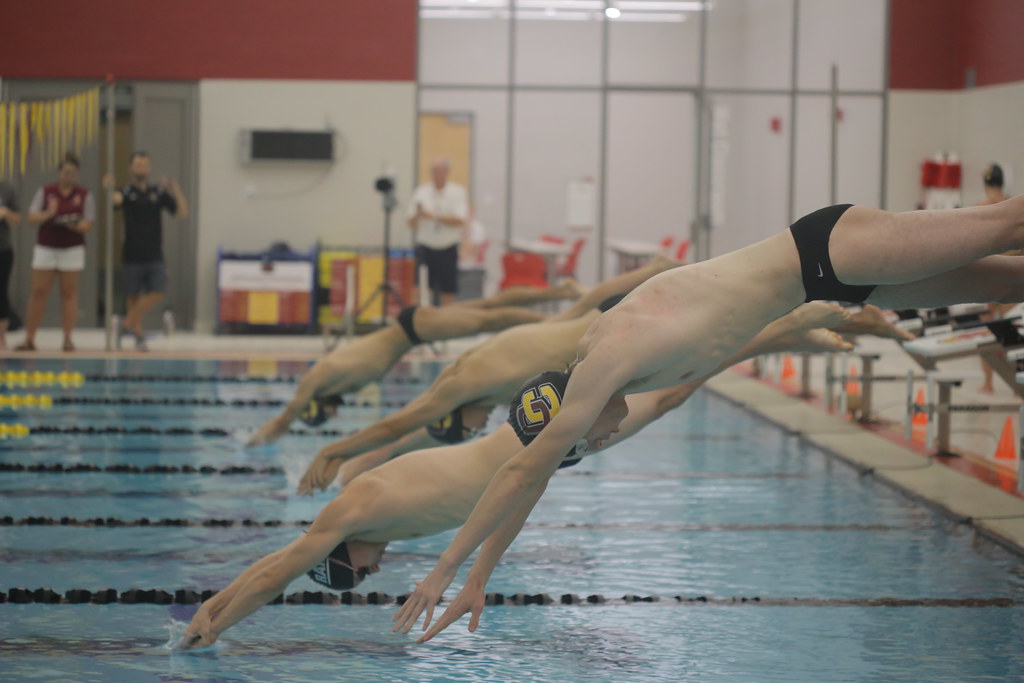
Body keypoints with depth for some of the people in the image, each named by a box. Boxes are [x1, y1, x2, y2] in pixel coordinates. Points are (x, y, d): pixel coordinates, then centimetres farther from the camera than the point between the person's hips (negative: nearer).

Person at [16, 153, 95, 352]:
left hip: (72, 249, -1)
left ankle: (68, 339, 5)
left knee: (69, 293, 1)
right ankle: (29, 339, 3)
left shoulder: (85, 195, 1)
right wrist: (47, 214, -21)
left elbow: (88, 225, -4)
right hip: (45, 248, 1)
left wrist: (73, 225, -24)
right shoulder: (45, 192, 4)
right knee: (38, 292, 0)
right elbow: (32, 218, -2)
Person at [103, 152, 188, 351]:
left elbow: (183, 213, 3)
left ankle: (128, 323, 2)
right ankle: (138, 335, 16)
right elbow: (116, 200, -25)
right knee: (134, 297, 3)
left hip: (155, 256, 2)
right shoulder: (126, 193, 0)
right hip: (133, 256, -2)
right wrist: (109, 190, -49)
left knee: (157, 292, -12)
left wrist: (176, 191, -11)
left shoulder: (159, 193, 8)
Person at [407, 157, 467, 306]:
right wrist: (417, 214, -16)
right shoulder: (421, 192, 6)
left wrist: (434, 216, -20)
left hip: (447, 249, -1)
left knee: (448, 293, 5)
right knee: (417, 289, -12)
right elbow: (412, 225, 7)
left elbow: (459, 221, -11)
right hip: (425, 247, 1)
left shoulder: (457, 192, 1)